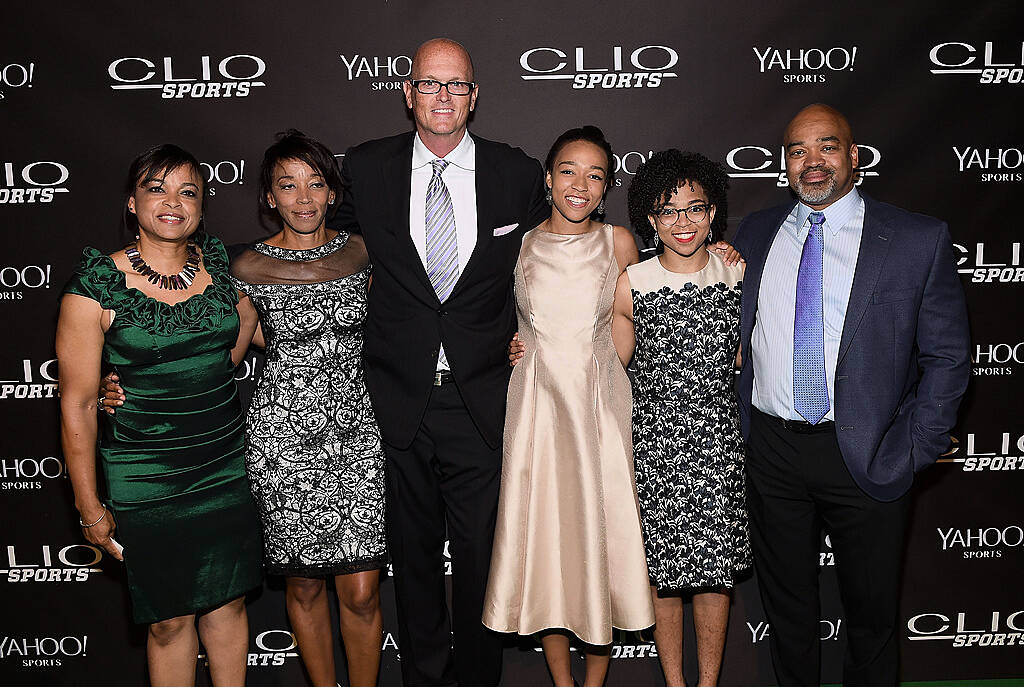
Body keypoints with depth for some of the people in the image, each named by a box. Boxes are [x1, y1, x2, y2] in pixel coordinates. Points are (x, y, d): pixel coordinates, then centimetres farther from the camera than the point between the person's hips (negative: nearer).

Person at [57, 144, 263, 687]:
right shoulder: (96, 286, -11)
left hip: (227, 468, 4)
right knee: (169, 619, 10)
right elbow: (77, 404, -9)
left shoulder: (220, 263, 1)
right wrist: (90, 508, -8)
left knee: (228, 603, 15)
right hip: (145, 480, -3)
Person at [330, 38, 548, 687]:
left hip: (483, 401, -1)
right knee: (412, 549, 15)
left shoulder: (518, 173, -1)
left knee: (481, 551, 8)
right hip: (398, 401, 1)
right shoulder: (366, 168, 0)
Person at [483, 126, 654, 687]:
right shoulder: (518, 245, 3)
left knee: (602, 533, 5)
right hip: (537, 404, 1)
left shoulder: (618, 242, 1)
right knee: (543, 539, 6)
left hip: (601, 403, 0)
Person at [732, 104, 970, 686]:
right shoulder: (756, 233, 5)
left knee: (873, 610, 15)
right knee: (785, 600, 19)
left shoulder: (919, 240, -6)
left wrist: (910, 455, -9)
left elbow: (946, 358, -4)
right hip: (771, 448, 3)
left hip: (866, 457, -2)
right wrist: (740, 425, 3)